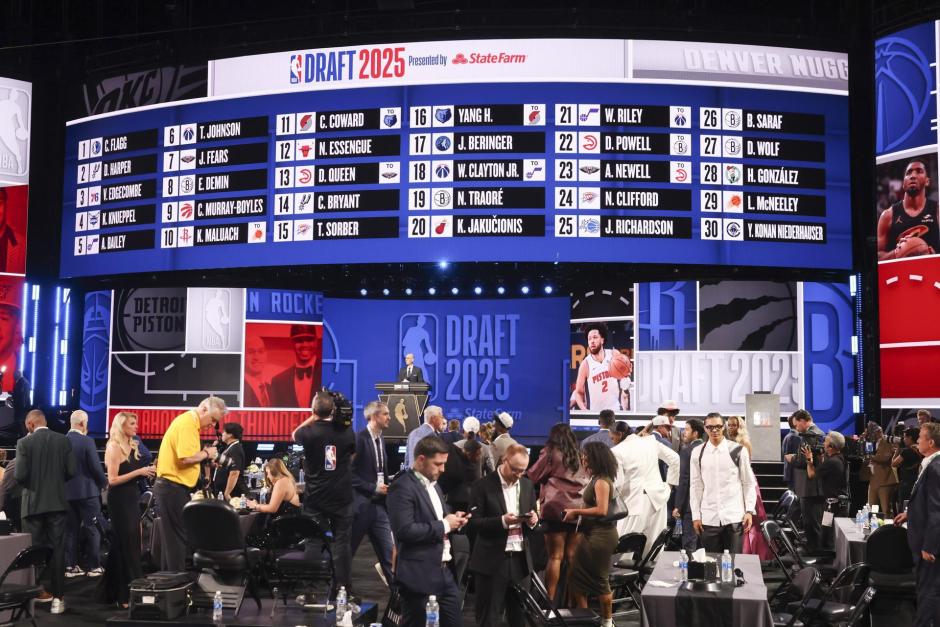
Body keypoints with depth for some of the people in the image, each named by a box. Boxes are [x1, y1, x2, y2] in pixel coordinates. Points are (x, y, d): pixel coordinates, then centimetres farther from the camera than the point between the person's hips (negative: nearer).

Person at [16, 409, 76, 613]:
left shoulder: (24, 443, -8)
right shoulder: (64, 440, -2)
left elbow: (20, 475, -13)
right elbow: (71, 471, -3)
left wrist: (31, 483, 9)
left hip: (33, 503, -2)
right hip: (57, 502, 2)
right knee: (57, 550, 4)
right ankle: (58, 596, 2)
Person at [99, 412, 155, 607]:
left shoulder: (132, 446, 11)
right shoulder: (114, 448, -14)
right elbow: (112, 480, -20)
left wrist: (147, 471, 0)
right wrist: (138, 471, -23)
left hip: (131, 498, 8)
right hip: (119, 500, -8)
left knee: (131, 543, 12)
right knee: (125, 545, -4)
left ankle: (113, 590, 23)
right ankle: (126, 595, 3)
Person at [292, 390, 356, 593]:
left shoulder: (309, 433, -12)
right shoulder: (346, 432, -8)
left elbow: (294, 435, 13)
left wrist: (312, 418, 10)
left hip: (315, 498, 0)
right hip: (342, 497, 0)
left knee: (312, 543, 8)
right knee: (341, 542, 5)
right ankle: (343, 587, 8)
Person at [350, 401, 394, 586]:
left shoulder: (380, 440, 11)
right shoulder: (359, 439, -14)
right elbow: (350, 474, -17)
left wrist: (386, 487, 6)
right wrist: (374, 487, -16)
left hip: (379, 504, 7)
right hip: (361, 504, -7)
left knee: (388, 552, 5)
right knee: (347, 550, 7)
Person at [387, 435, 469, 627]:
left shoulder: (433, 484, 15)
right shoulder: (402, 487, -15)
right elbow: (405, 530, -24)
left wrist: (454, 520, 1)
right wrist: (443, 525, -17)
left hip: (444, 571, 9)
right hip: (420, 575, -9)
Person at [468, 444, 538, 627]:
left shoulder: (527, 485, 9)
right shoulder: (483, 486, -8)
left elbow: (532, 520, 16)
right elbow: (474, 522, -11)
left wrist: (533, 520, -7)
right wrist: (502, 521, -24)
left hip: (520, 559, 5)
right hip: (492, 560, -5)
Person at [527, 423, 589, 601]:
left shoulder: (550, 453, 0)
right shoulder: (579, 455, 12)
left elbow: (533, 476, 6)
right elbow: (587, 479, 21)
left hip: (556, 508, -4)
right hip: (578, 509, 4)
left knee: (555, 556, -3)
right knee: (573, 556, 9)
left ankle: (549, 599, -3)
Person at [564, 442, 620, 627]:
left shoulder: (601, 481, -18)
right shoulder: (596, 479, 10)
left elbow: (601, 510, -26)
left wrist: (576, 512, -20)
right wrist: (577, 513, 5)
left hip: (601, 535, -9)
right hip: (592, 533, 9)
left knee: (600, 580, 4)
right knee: (577, 576, 12)